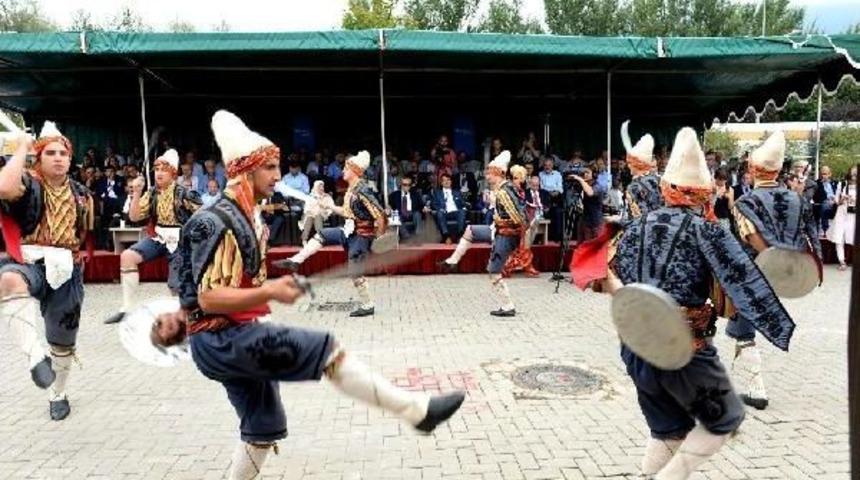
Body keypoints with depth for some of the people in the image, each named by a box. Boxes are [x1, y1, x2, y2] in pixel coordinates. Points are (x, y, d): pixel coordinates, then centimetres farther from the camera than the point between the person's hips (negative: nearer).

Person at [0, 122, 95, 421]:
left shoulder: (80, 193, 9)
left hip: (66, 270, 4)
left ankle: (58, 395, 37)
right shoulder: (28, 184, -4)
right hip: (29, 263, -4)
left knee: (63, 340, 14)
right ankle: (36, 354, -46)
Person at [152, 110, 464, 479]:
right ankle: (417, 410, -15)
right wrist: (269, 291, -35)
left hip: (234, 338, 10)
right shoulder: (215, 223, -17)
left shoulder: (248, 219, 14)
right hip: (220, 340, -10)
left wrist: (182, 316, 22)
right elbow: (209, 298, -24)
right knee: (326, 350, -20)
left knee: (264, 428, 16)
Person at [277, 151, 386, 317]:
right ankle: (295, 261, 12)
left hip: (361, 235, -9)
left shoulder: (362, 191, -24)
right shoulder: (352, 189, 5)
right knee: (321, 236, 8)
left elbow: (380, 215, -27)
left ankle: (368, 306, 12)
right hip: (351, 231, 9)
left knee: (355, 272, -1)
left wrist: (380, 238, -18)